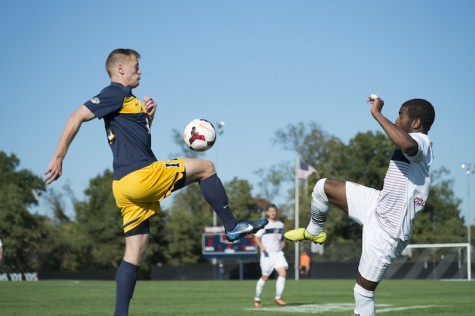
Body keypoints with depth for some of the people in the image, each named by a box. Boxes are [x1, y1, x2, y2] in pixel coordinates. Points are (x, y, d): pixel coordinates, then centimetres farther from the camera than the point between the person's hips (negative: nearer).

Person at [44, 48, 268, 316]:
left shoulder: (127, 99, 23)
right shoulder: (115, 93, -5)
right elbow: (77, 118, -13)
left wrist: (148, 117, 14)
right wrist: (58, 158, -15)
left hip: (127, 186, 10)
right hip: (142, 175, -10)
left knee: (136, 252, 8)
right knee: (206, 167, 4)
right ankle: (232, 226, 8)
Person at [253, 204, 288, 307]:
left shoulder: (280, 224, 13)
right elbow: (256, 237, -8)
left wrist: (282, 242, 8)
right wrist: (261, 246, -24)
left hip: (278, 253, 5)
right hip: (267, 254, -5)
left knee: (283, 272, -15)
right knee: (265, 277, 1)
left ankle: (278, 298, -10)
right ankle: (257, 299, 19)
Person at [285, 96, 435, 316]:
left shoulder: (421, 141, -23)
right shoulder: (415, 142, 9)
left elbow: (408, 145, -49)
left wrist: (376, 113, -41)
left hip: (388, 231, -9)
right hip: (379, 207, 9)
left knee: (363, 289, 0)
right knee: (322, 187, 9)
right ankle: (314, 232, 35)